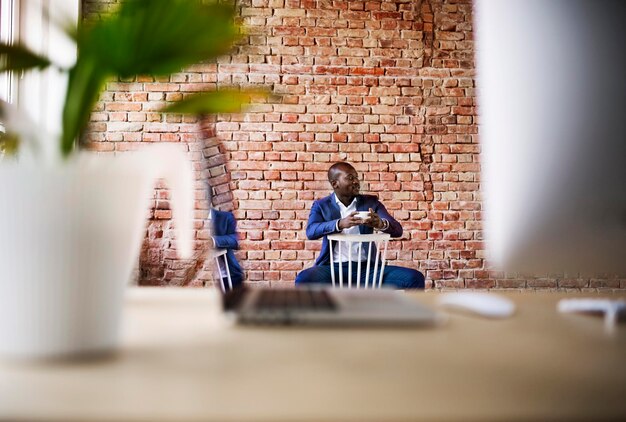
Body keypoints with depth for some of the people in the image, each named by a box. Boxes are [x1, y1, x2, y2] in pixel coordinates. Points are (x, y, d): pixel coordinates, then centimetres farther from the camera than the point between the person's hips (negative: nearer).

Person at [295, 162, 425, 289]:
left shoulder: (371, 202, 11)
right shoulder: (321, 205, 8)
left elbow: (397, 230, 2)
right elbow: (311, 232, -11)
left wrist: (381, 224, -23)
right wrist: (340, 224, -30)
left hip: (368, 267, 2)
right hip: (334, 268, -2)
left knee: (415, 278, -18)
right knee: (304, 279, -33)